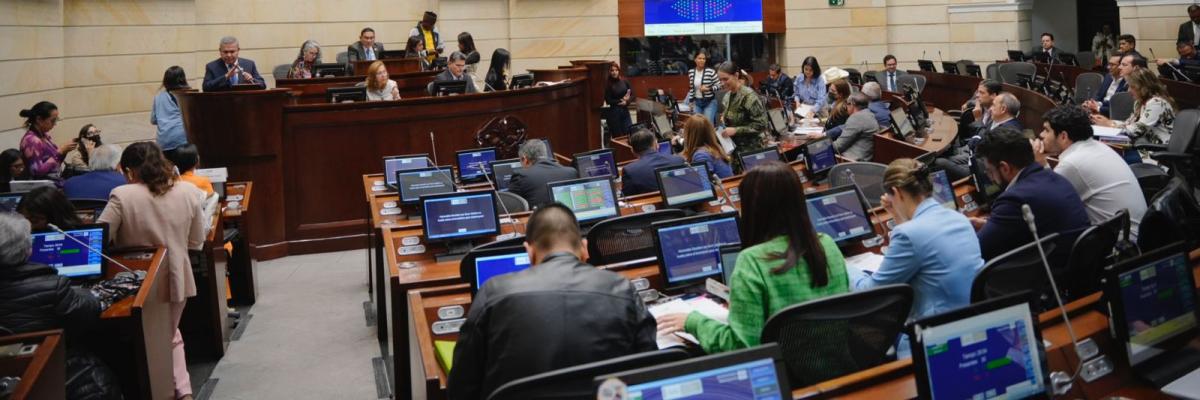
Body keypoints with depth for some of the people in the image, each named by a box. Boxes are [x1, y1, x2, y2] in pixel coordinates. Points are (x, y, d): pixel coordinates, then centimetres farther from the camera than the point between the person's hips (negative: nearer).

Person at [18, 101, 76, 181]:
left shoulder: (45, 136, 11)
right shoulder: (30, 140, -13)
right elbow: (38, 171, -20)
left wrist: (64, 151, 0)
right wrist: (60, 152, -18)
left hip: (55, 181, 8)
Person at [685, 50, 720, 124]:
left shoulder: (711, 71, -14)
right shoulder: (690, 72, 3)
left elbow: (719, 85, -8)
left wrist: (708, 89, -22)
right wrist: (690, 101, 13)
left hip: (709, 102, -4)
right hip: (697, 102, 5)